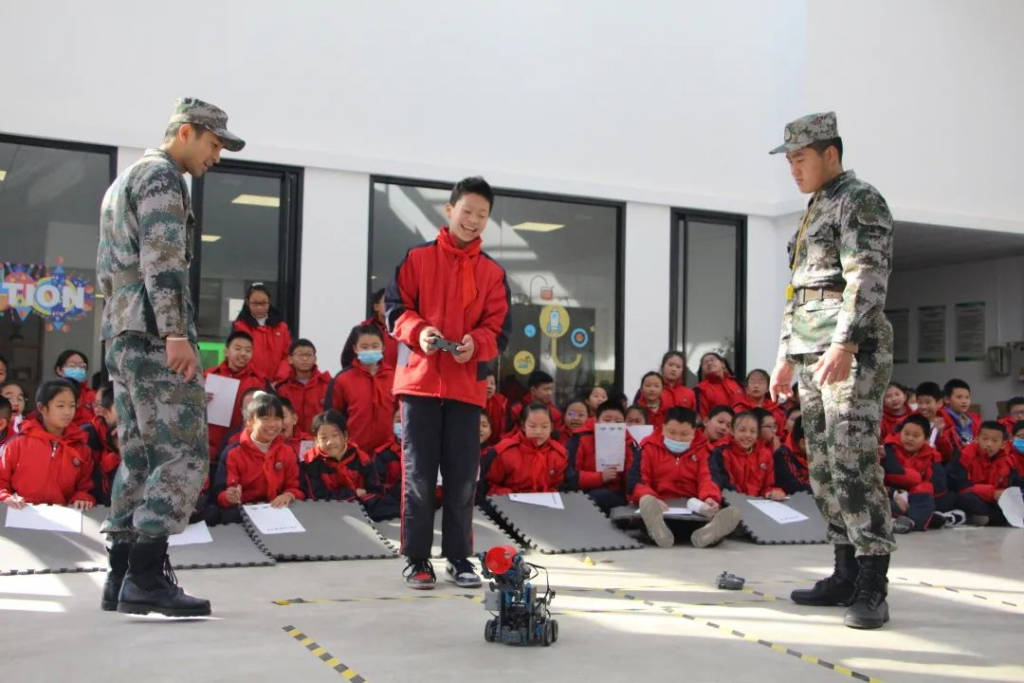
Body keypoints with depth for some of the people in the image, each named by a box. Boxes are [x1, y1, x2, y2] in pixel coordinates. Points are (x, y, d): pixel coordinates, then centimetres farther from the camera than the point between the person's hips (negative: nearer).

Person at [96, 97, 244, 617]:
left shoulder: (122, 182, 27)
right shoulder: (161, 174, -4)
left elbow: (106, 270, 26)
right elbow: (162, 259, -16)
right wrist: (176, 333, -22)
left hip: (122, 335, 10)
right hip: (155, 333, -10)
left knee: (140, 457, 10)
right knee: (184, 455, -11)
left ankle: (122, 578, 11)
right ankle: (145, 578, -15)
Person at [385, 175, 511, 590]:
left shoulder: (493, 272, 10)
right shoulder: (417, 258, 5)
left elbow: (499, 329, 5)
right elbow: (395, 308, 2)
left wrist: (475, 343, -16)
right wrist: (418, 330, -18)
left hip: (467, 385, 2)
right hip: (419, 380, -2)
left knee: (463, 476, 4)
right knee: (418, 474, 0)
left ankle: (459, 558, 15)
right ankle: (417, 560, 8)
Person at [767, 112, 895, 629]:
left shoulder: (860, 201, -3)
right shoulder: (814, 212, 23)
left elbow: (867, 279, -15)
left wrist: (844, 344, -25)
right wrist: (787, 356, 22)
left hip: (851, 351, -9)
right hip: (811, 353, 9)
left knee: (854, 465, -13)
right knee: (824, 469, 8)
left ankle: (872, 590, -10)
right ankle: (847, 576, 15)